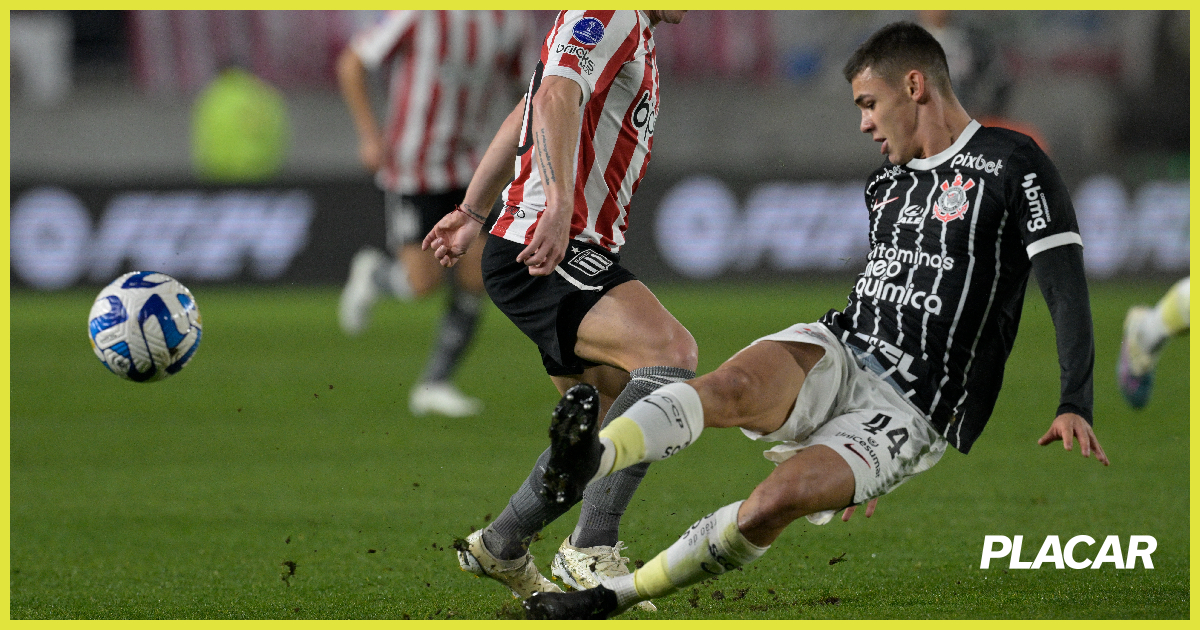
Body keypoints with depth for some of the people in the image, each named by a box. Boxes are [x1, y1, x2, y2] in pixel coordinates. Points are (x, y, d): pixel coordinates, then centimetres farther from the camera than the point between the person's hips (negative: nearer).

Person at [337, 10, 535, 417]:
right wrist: (370, 136, -14)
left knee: (475, 279, -5)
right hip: (410, 168, -5)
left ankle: (434, 385, 9)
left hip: (465, 169, 5)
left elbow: (525, 85, 11)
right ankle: (373, 275, 27)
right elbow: (351, 64, -10)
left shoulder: (513, 20, -3)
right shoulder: (419, 13, -19)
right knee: (423, 282, -9)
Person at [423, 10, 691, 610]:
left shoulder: (633, 30, 23)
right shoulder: (608, 14, -10)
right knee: (672, 352, -27)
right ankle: (592, 547, -26)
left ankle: (499, 547, 27)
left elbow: (525, 116, 32)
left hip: (581, 256, 11)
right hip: (544, 256, -11)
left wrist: (472, 212, 37)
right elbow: (555, 98, -27)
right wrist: (559, 205, -38)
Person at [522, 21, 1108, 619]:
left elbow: (1067, 289, -9)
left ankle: (615, 594, -24)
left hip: (910, 414, -5)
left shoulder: (1011, 164, -4)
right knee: (737, 385, -31)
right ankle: (589, 458, -56)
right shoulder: (885, 184, 20)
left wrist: (1074, 408, -22)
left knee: (776, 502, -30)